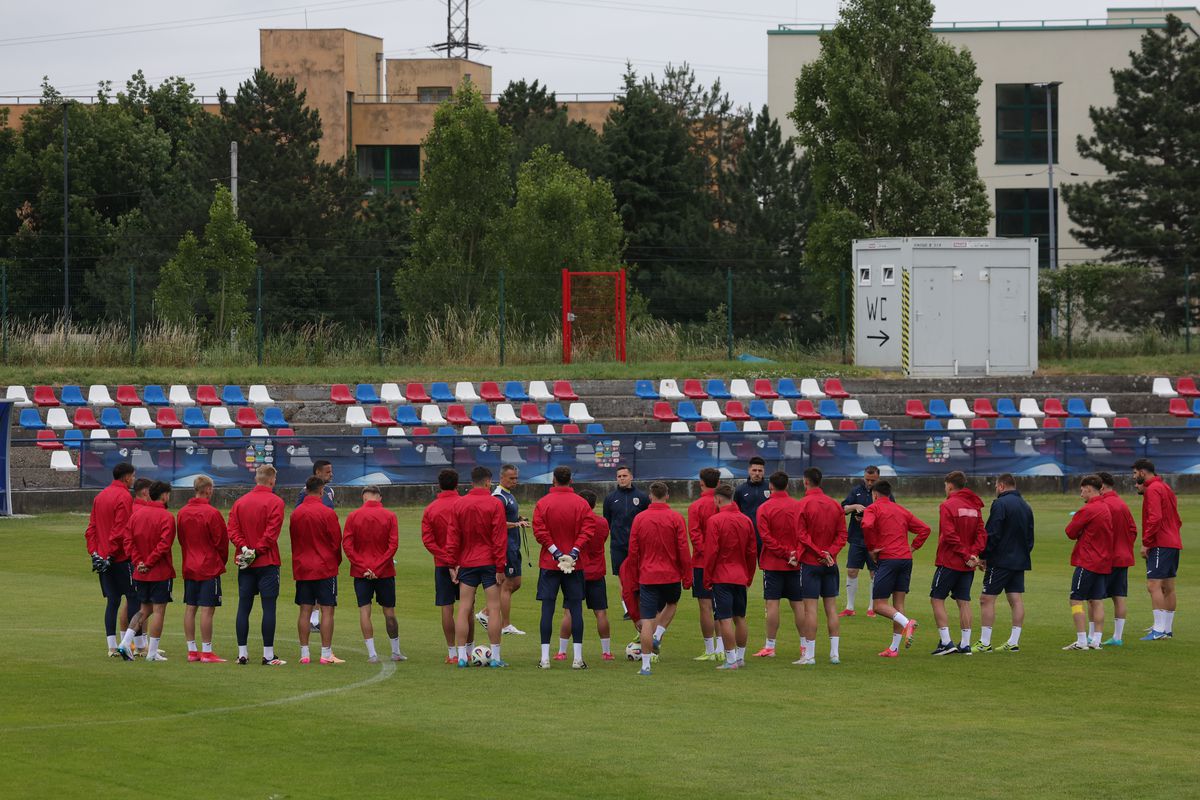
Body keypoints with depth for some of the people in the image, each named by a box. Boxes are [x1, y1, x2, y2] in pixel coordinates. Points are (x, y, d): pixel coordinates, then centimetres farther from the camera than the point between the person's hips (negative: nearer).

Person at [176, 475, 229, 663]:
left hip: (189, 568, 6)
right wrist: (222, 561, 10)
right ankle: (206, 652, -5)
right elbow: (221, 541, -9)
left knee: (190, 608, 9)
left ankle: (192, 650, 14)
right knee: (207, 609, -5)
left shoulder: (182, 513, 4)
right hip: (210, 568, -6)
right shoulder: (212, 514, -15)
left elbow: (181, 539, 12)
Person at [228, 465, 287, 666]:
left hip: (245, 565, 4)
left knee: (243, 607, 8)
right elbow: (272, 532, -14)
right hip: (267, 563, -4)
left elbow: (232, 529, 0)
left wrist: (244, 548, -8)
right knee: (268, 607, -2)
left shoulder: (240, 502, 8)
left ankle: (242, 653, 8)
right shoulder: (275, 502, -7)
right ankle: (268, 655, -4)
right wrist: (257, 551, -10)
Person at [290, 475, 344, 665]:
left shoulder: (295, 514, 3)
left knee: (305, 610, 7)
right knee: (327, 610, -1)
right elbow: (336, 542, -6)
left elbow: (293, 541, 11)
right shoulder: (328, 513, -11)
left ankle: (304, 653, 8)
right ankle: (326, 654, -3)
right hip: (325, 569, -5)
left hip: (302, 569, 5)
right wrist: (336, 562, 12)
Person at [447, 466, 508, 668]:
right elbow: (500, 537, -9)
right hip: (489, 563, -3)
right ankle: (495, 657, -2)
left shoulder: (458, 504, 3)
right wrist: (500, 567, -7)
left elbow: (452, 536, 3)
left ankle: (462, 656, 2)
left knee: (464, 609, 5)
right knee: (494, 609, 0)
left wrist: (452, 564, 7)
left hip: (466, 563, 3)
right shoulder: (495, 505, -7)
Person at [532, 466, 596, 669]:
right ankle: (578, 658, 0)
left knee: (547, 608, 2)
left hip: (549, 563, 0)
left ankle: (545, 657, -1)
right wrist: (575, 550, -12)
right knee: (575, 608, 3)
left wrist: (555, 551, -9)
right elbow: (588, 529, -8)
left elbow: (539, 531, -9)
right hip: (574, 563, 0)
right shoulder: (581, 504, -1)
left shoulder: (542, 504, -2)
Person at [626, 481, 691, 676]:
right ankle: (658, 636, 9)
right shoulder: (676, 518, -6)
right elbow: (684, 550, -7)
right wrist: (687, 577, 1)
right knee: (671, 603, 30)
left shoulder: (640, 519, -1)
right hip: (671, 576, 0)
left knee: (647, 620, 1)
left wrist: (636, 576, 15)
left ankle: (645, 665, -2)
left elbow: (633, 552, 3)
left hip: (647, 577, 0)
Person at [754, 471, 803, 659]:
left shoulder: (765, 508, -6)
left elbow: (766, 537, -12)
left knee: (772, 603, -3)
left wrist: (785, 552, -10)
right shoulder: (798, 506, 3)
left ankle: (770, 646, -4)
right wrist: (796, 555, 0)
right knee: (798, 604, 8)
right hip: (795, 565, 3)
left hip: (773, 564, -3)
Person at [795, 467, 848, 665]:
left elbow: (802, 535, -13)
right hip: (831, 564, 5)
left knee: (810, 608, -4)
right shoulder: (835, 505, 7)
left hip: (810, 562, -5)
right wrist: (830, 553, -4)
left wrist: (821, 553, -10)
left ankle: (809, 654, -4)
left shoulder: (803, 505, -8)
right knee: (831, 607, 8)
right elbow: (842, 535, 5)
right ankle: (835, 653, 7)